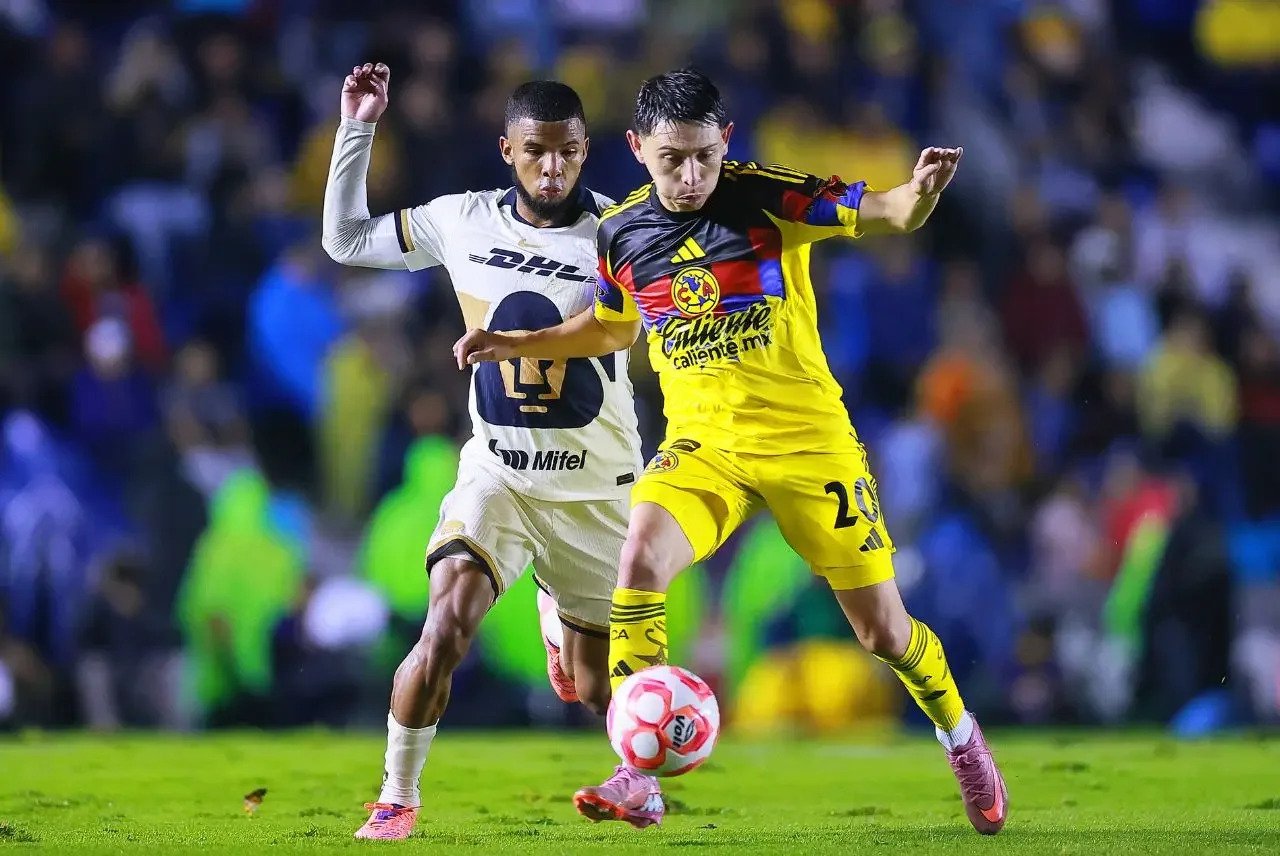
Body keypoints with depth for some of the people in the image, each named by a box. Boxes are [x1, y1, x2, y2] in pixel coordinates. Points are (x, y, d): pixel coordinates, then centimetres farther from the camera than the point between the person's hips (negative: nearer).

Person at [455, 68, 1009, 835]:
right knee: (641, 558, -27)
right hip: (702, 444, 2)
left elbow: (887, 214, -16)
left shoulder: (770, 198, -12)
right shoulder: (622, 233, 1)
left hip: (808, 440, -2)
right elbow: (612, 328, 21)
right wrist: (516, 345, 10)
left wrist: (922, 192, -39)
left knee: (884, 631, 3)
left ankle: (960, 735, 36)